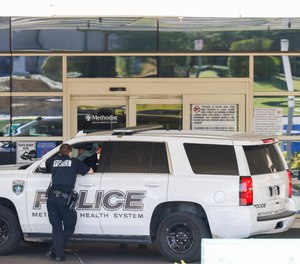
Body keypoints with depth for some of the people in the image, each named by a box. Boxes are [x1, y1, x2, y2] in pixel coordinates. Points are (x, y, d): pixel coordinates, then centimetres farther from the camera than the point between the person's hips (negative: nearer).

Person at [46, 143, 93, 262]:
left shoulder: (54, 161, 17)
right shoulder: (74, 162, 10)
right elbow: (90, 171, 21)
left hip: (52, 197, 3)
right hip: (65, 198, -3)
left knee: (56, 227, 12)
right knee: (69, 228, 12)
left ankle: (58, 254, 3)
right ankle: (54, 251, 5)